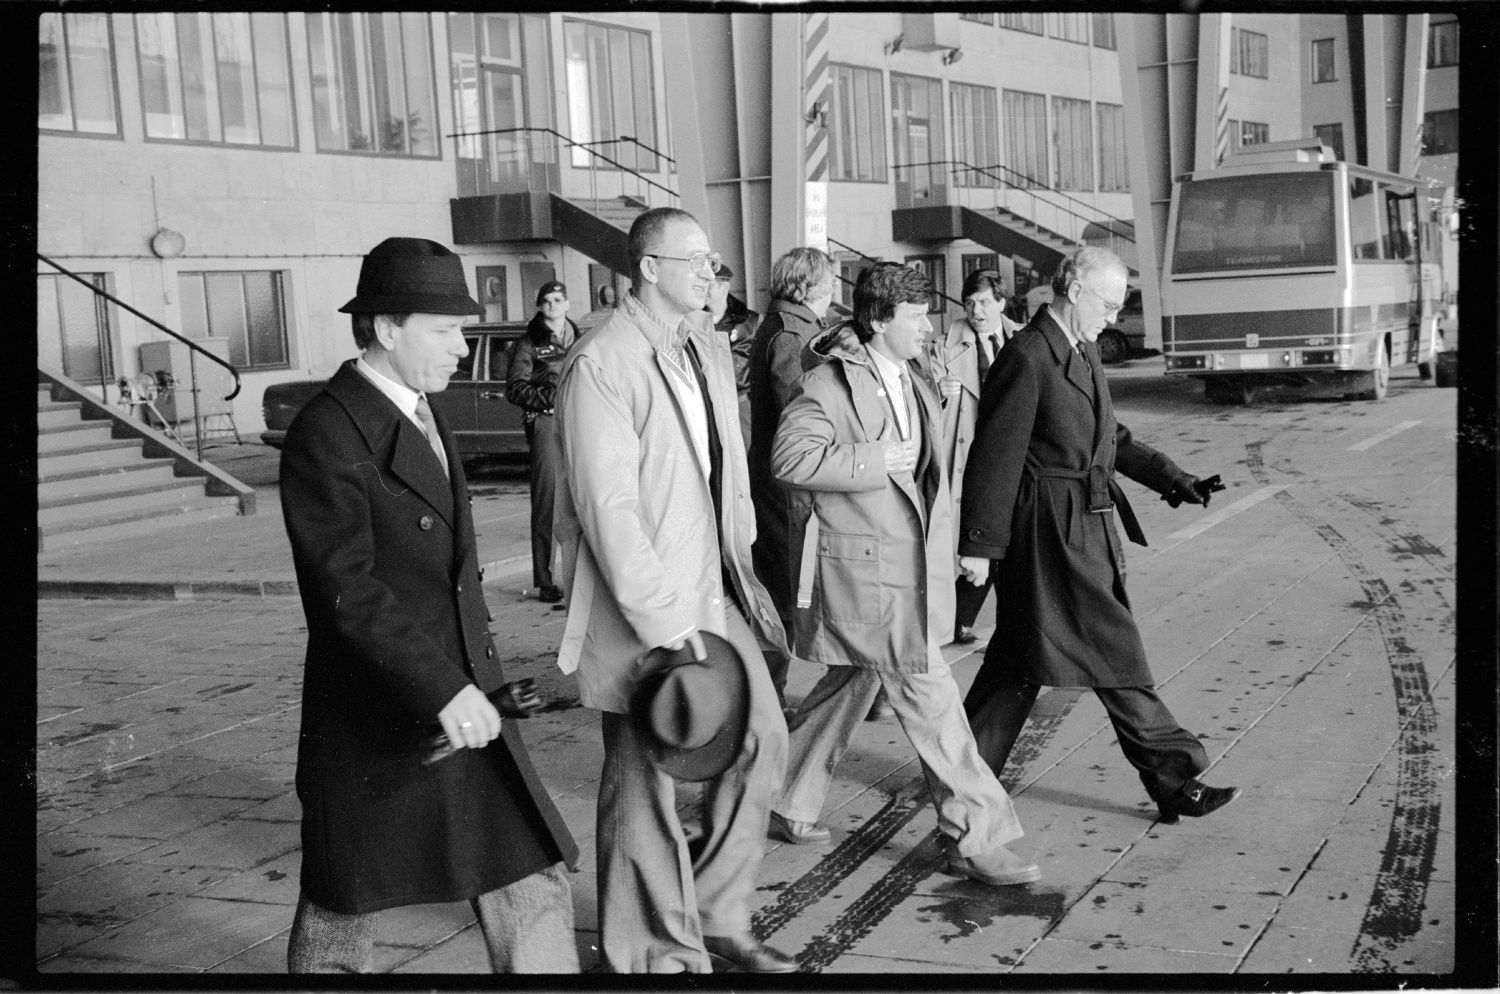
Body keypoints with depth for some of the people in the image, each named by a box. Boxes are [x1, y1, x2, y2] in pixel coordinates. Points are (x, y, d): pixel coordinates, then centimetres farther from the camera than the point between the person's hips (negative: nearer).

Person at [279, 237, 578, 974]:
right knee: (343, 910, 12)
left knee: (532, 886, 7)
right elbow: (348, 589, -25)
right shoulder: (326, 436, -17)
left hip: (465, 701, 8)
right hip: (376, 722, -7)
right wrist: (442, 688, -32)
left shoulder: (419, 414, 11)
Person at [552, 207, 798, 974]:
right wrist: (663, 620, -22)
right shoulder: (599, 364, -18)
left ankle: (716, 916, 28)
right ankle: (651, 948, 24)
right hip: (637, 608, -8)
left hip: (712, 592, 8)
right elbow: (608, 506, -22)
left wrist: (738, 561, 10)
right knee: (643, 778, 6)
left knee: (761, 737, 11)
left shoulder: (708, 344, 9)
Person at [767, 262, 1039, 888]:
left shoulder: (910, 382, 16)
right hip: (861, 566, -9)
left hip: (906, 564, 9)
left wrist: (942, 548, 21)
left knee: (851, 683, 17)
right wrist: (881, 458, -23)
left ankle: (788, 804, 32)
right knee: (928, 698, -6)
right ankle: (974, 837, 2)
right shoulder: (827, 385, -14)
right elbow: (789, 458, -26)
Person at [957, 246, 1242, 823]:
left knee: (1022, 656, 15)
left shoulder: (1084, 352, 14)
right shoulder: (1026, 357, -16)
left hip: (1089, 526, 10)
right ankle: (1173, 779, 7)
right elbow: (996, 456, -18)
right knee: (1115, 655, -2)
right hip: (1052, 532, -10)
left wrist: (1167, 476, 11)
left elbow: (1108, 434, 23)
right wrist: (979, 545, -17)